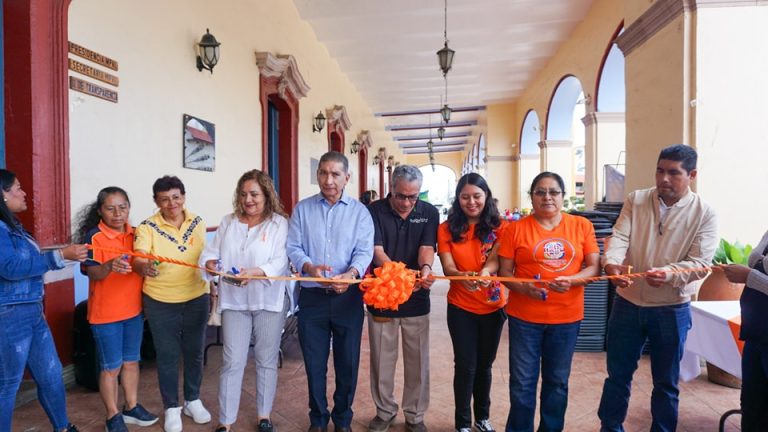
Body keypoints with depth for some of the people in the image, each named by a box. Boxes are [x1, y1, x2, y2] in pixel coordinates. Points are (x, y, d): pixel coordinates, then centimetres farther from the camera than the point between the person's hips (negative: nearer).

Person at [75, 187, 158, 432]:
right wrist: (110, 266, -41)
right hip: (106, 313, -5)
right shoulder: (94, 237, -12)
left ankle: (132, 407, 31)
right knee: (111, 366, 6)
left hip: (134, 309, 5)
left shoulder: (136, 234, 3)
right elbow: (92, 273, -22)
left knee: (131, 361, 16)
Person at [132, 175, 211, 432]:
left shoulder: (198, 223, 0)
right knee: (167, 355, 8)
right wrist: (145, 268, -44)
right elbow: (137, 260, -22)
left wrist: (211, 278, 9)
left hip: (196, 298, 3)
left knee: (194, 351, 15)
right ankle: (171, 407, 26)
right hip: (161, 302, -3)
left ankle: (193, 401, 34)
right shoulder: (147, 228, -11)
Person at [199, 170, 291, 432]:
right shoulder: (228, 222, 9)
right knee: (232, 361, 5)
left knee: (266, 360, 11)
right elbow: (210, 252, 6)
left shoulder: (278, 223, -4)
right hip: (234, 300, 2)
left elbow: (279, 262, -15)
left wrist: (253, 273, -30)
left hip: (269, 300, -2)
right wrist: (211, 263, -17)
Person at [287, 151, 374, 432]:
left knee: (348, 362, 10)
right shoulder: (302, 209, 5)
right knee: (314, 362, 11)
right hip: (312, 296, 1)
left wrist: (351, 274, -28)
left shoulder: (360, 212, 2)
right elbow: (293, 247, -1)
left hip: (348, 296, 0)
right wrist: (309, 267, -22)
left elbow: (364, 251, -8)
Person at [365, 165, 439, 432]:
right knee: (382, 360, 11)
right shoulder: (374, 211, -6)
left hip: (416, 298, 1)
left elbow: (427, 247, -11)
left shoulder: (429, 213, 0)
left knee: (418, 361, 10)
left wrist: (425, 267, -35)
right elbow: (376, 251, -15)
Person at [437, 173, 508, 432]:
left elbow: (496, 259, -17)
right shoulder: (447, 229, -4)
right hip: (461, 307, -1)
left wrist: (484, 273, -40)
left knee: (484, 364, 15)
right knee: (465, 365, 2)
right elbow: (447, 267, -13)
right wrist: (463, 277, -35)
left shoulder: (499, 227, -3)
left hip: (493, 305, 1)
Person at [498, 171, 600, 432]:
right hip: (525, 316, -1)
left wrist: (571, 281, -18)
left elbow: (594, 267, 1)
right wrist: (523, 288, -20)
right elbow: (504, 272, -1)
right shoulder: (516, 229, -3)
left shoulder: (582, 226, 2)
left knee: (557, 382, 15)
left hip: (567, 317, 2)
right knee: (522, 382, 6)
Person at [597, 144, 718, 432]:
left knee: (666, 382, 14)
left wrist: (670, 274, -33)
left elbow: (701, 263, -13)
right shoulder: (636, 200, 0)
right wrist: (612, 263, -33)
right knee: (618, 374, 13)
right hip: (627, 303, 2)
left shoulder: (704, 214, -6)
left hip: (672, 310, -1)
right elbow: (619, 237, -12)